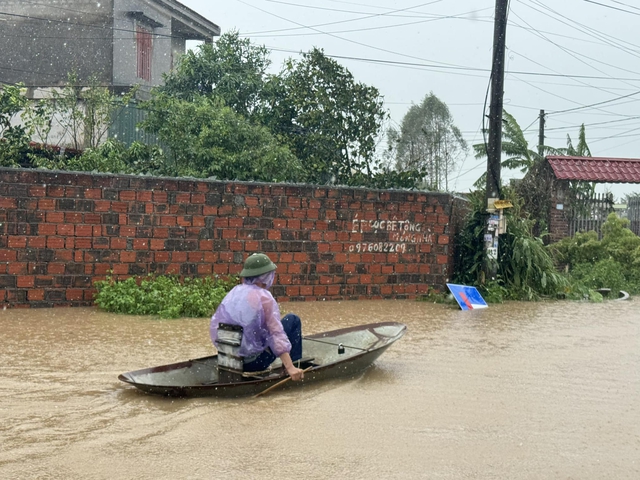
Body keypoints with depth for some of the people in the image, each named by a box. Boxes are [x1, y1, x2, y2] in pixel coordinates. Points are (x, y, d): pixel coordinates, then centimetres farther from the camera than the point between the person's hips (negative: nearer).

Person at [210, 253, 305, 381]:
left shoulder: (233, 292, 5)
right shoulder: (264, 297, -14)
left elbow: (215, 325, 9)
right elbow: (277, 333, -22)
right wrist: (290, 368, -27)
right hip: (254, 362, -7)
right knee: (293, 320, 7)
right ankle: (295, 367, 10)